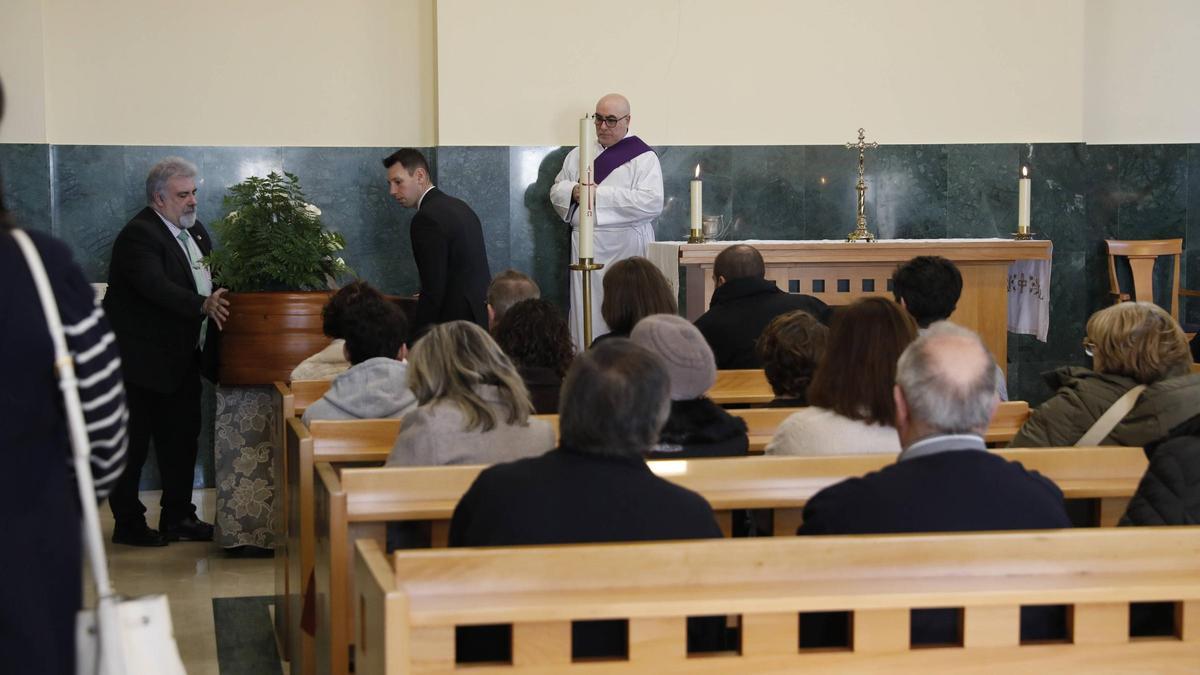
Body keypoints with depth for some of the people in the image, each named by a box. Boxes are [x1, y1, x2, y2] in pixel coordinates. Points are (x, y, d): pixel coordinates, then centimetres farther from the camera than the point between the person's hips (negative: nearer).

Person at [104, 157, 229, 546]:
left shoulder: (193, 230, 11)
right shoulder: (139, 236, -18)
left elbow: (212, 278, 14)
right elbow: (155, 286, -33)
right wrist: (204, 305, -44)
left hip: (181, 360, 9)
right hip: (143, 361, -9)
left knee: (182, 438, 14)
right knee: (134, 444, 1)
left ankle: (178, 518, 25)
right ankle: (128, 524, 11)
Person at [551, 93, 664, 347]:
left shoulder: (643, 157, 0)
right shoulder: (579, 154, 17)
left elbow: (652, 202, -13)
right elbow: (557, 191, 17)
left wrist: (599, 194, -14)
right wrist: (574, 191, -7)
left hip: (625, 249, -4)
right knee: (585, 313, 0)